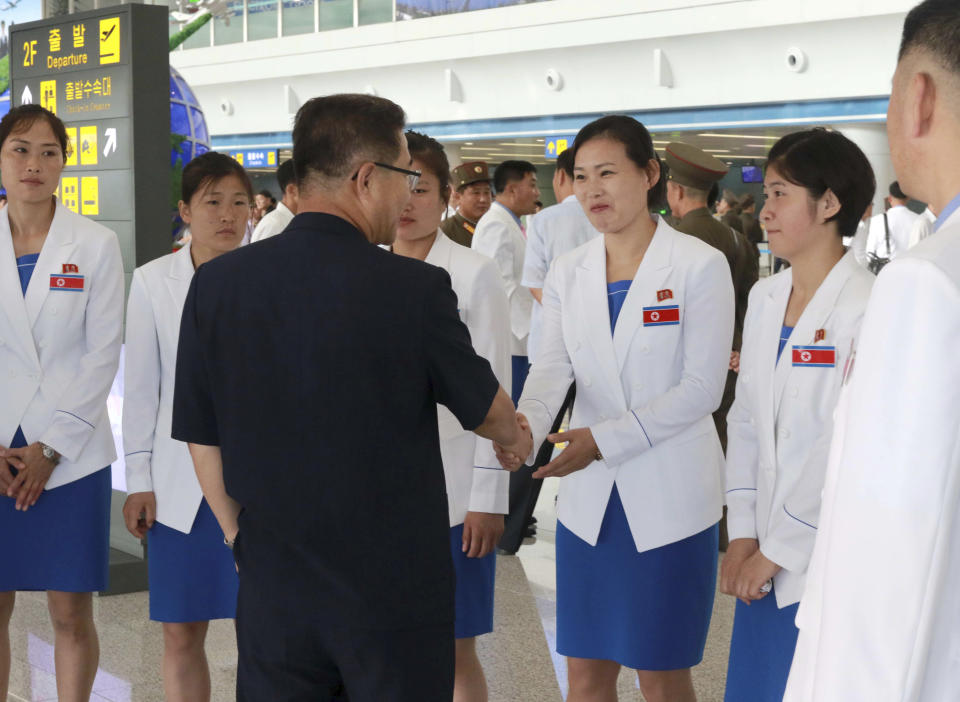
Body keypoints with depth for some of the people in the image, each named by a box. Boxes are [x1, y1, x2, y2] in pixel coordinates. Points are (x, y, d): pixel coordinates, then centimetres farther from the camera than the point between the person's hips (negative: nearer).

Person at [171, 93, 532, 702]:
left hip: (274, 589, 3)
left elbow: (202, 441, 2)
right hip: (396, 591, -3)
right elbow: (484, 408, 2)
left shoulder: (215, 284, -6)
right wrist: (518, 437, 25)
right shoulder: (415, 288, -15)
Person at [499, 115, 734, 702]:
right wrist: (525, 423, -26)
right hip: (590, 498, 4)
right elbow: (553, 367, -4)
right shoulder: (568, 273, 7)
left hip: (669, 495, -4)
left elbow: (702, 388, -12)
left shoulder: (700, 266, -7)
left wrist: (607, 439, -20)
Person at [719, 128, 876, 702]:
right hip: (768, 556, 6)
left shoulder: (868, 309, -14)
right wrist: (744, 535, 2)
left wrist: (782, 548, -10)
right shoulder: (766, 298, 9)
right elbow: (746, 419, 10)